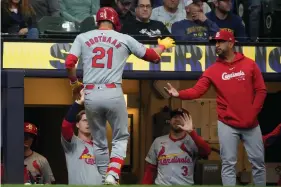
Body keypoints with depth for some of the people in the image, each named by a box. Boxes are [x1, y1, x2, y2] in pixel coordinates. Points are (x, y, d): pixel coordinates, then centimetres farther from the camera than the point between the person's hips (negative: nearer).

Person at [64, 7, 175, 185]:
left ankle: (106, 179, 16)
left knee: (99, 142, 16)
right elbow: (154, 56, 16)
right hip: (113, 94, -2)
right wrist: (163, 45, 38)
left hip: (91, 95, 2)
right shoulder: (124, 39, 8)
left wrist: (74, 82, 17)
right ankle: (112, 175, -10)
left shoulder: (83, 37, 9)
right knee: (120, 138, 12)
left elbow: (69, 63, -2)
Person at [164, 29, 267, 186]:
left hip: (251, 123, 0)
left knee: (258, 162, 6)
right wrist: (179, 94, -26)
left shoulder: (249, 64, 2)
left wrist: (252, 113, -7)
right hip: (227, 124, 0)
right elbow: (197, 91, -8)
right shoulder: (213, 70, 2)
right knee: (228, 164, 0)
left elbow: (261, 91, 1)